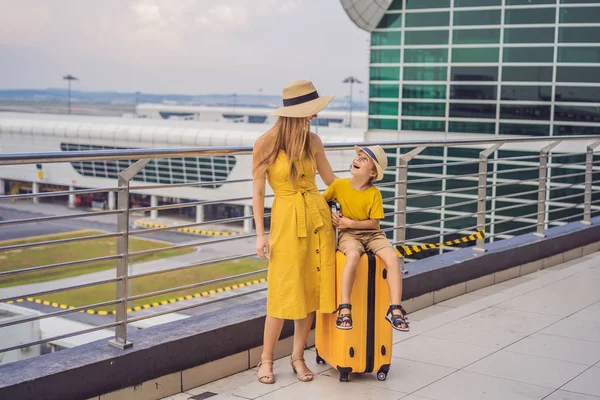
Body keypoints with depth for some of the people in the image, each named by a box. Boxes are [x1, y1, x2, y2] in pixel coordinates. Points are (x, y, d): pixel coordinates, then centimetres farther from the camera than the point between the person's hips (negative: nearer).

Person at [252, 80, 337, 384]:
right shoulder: (265, 144, -8)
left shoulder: (313, 141, 3)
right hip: (286, 219, -4)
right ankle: (266, 360, 14)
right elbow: (258, 191, -4)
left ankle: (298, 356, 21)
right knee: (284, 292, -2)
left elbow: (331, 180, 14)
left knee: (311, 289, 6)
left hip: (318, 216, 4)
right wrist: (260, 233, -7)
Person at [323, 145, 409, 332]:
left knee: (393, 256, -28)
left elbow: (374, 223, -6)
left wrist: (350, 223, -15)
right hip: (348, 234, -1)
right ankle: (344, 308, -32)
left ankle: (395, 309, -22)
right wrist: (330, 215, -10)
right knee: (353, 255, -38)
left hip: (371, 233, 1)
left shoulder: (374, 193, -7)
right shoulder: (339, 185, -5)